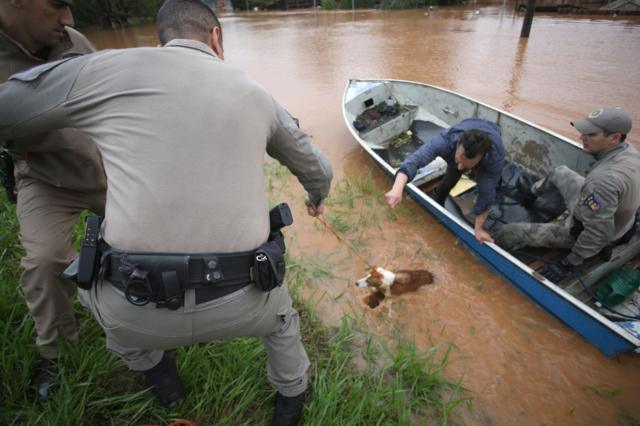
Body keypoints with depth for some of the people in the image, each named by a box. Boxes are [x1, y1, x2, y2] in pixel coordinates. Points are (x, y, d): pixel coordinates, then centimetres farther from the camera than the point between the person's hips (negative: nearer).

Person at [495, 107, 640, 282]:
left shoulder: (604, 179, -44)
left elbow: (598, 233, -37)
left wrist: (568, 265, -26)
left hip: (582, 230, -8)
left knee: (508, 233, -11)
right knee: (560, 173, 25)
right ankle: (533, 191, 55)